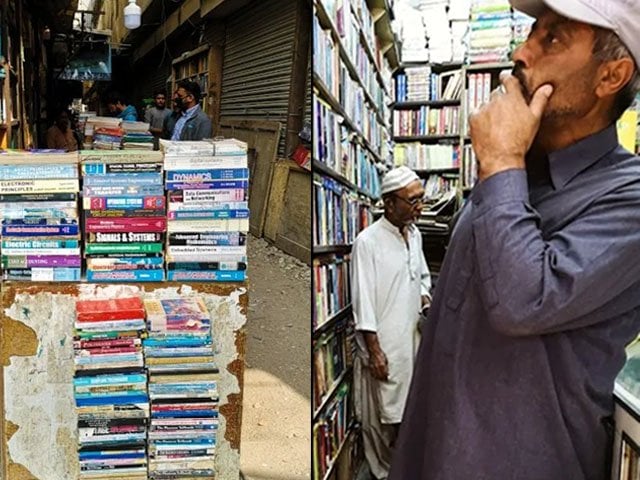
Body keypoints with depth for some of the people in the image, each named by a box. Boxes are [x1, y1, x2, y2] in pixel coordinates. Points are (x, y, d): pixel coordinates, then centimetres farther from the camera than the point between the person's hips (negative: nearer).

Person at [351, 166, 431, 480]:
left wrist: (425, 298, 2)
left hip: (413, 339, 7)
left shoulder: (415, 234, 7)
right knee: (381, 417, 6)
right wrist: (374, 351, -16)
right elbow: (363, 301, -16)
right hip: (384, 346, -6)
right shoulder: (368, 241, -16)